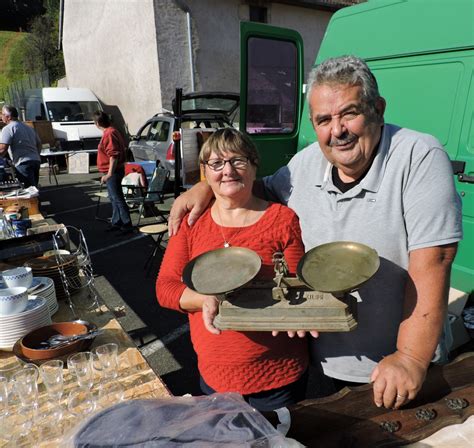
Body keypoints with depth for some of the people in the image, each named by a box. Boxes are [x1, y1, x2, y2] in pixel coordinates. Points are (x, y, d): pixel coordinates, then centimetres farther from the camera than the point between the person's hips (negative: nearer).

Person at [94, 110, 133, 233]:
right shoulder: (112, 131, 11)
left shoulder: (109, 134, -19)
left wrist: (109, 174, -25)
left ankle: (127, 225, 0)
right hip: (114, 171, 10)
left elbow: (114, 155, -25)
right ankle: (116, 222, 26)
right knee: (114, 198, 16)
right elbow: (123, 147, 19)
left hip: (113, 172, -10)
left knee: (118, 199, -6)